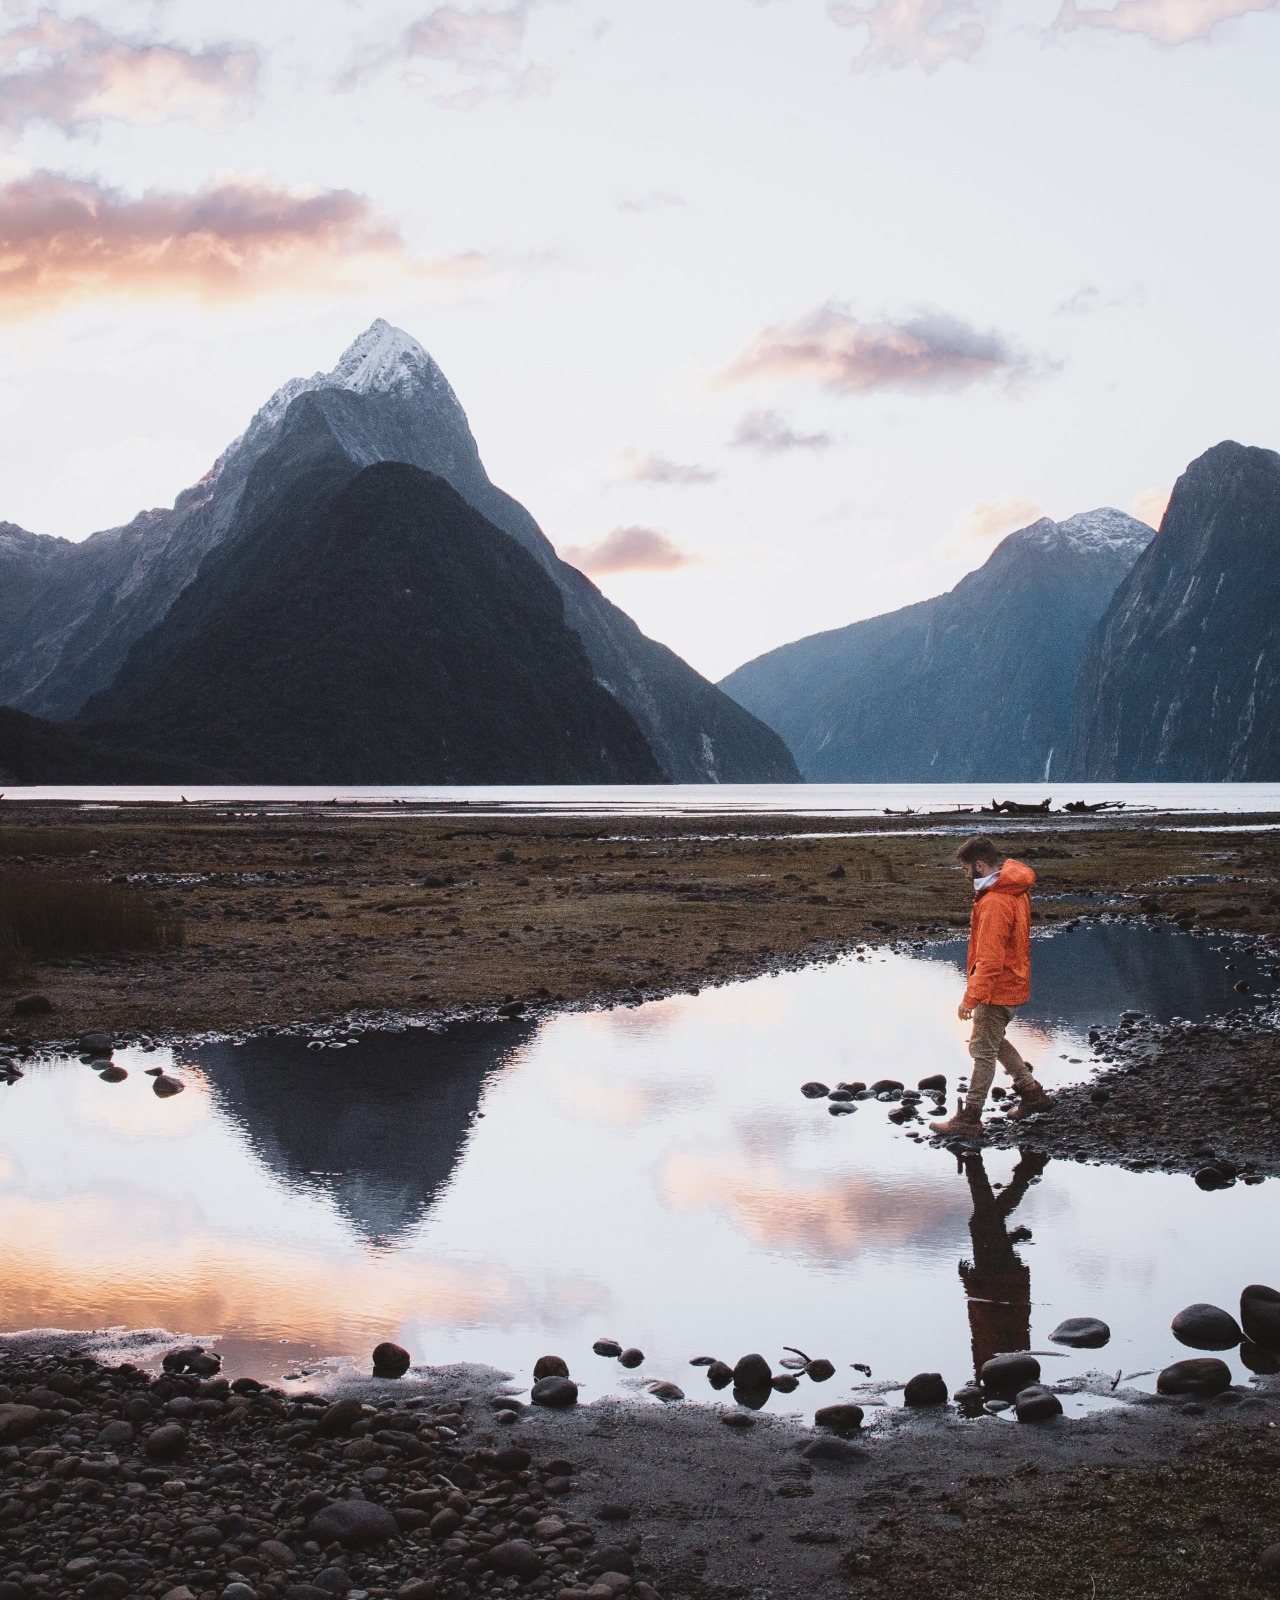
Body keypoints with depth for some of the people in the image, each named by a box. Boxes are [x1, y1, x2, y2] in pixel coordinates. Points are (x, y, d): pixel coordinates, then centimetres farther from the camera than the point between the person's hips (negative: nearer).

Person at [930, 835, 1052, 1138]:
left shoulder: (994, 903, -26)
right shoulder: (1015, 888, 5)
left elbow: (989, 959, -28)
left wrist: (970, 998, -25)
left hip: (997, 988, -10)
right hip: (1013, 982, 10)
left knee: (983, 1051, -1)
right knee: (994, 1042, 24)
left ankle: (969, 1120, 6)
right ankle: (1031, 1093, 30)